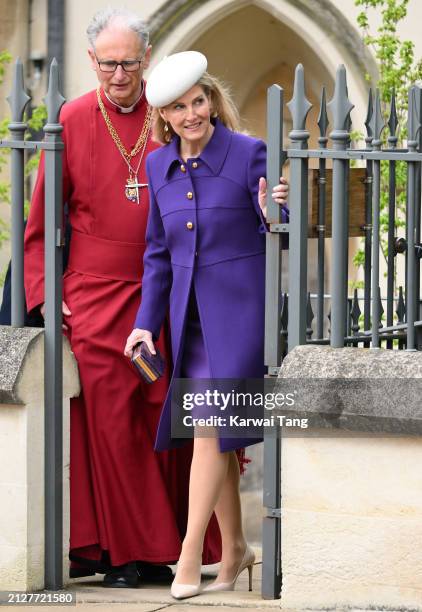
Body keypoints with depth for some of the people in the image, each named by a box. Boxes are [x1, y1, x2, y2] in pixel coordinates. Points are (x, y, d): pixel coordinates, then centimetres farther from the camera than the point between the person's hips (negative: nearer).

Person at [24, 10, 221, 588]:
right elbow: (41, 222, 5)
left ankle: (156, 550, 11)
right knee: (108, 422, 0)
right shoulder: (72, 121, 1)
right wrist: (44, 294, -2)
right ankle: (120, 552, 6)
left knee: (159, 420, 2)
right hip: (93, 297, -1)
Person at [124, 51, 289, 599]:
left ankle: (189, 555, -10)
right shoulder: (159, 166, 6)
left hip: (240, 310, -5)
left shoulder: (249, 153, -9)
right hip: (189, 313, 5)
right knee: (215, 433, 9)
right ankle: (234, 548, 20)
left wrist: (274, 213, -29)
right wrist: (147, 323, 9)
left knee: (210, 425, -13)